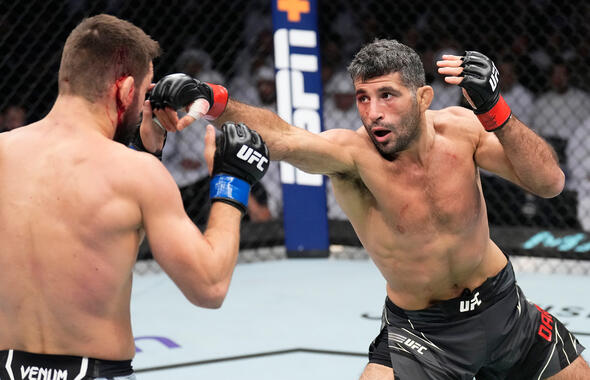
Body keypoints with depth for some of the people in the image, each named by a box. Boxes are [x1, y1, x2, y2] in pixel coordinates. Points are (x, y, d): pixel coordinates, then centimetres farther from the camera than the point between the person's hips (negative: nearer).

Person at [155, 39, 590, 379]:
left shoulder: (460, 129, -14)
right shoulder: (351, 154, -25)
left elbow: (550, 183, -19)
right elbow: (283, 138, -45)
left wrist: (494, 109, -32)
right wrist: (215, 102, -63)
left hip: (502, 304, 4)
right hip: (421, 329, -3)